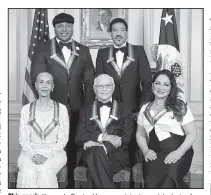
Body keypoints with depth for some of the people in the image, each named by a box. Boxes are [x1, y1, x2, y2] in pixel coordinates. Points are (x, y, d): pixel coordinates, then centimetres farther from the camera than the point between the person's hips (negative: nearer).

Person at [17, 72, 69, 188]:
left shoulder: (61, 109, 5)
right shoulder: (26, 109, 8)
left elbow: (63, 139, 3)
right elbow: (23, 139, 6)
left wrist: (48, 154, -13)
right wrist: (33, 154, -13)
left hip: (54, 153, -1)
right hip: (30, 152, 1)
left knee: (45, 170, -33)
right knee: (27, 171, -31)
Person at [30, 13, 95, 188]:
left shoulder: (83, 50, 7)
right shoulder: (42, 50, 0)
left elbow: (90, 81, 6)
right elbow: (37, 80, -4)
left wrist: (88, 107, -1)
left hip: (76, 109, 2)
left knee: (73, 149, 10)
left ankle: (70, 182, 25)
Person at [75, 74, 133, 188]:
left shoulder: (125, 111, 17)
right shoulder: (86, 111, 20)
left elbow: (127, 138, 1)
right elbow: (79, 138, 5)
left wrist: (97, 143, -14)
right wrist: (103, 137, -14)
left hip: (116, 155, -1)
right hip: (90, 154, 1)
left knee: (98, 151, -33)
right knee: (96, 152, -34)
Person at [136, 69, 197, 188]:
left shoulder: (180, 107, 6)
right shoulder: (145, 109, 17)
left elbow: (192, 133, 1)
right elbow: (140, 135, 21)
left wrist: (179, 152, -14)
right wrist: (146, 150, 0)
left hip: (177, 152, -2)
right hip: (155, 154, 3)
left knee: (167, 173, -34)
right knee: (152, 177, -30)